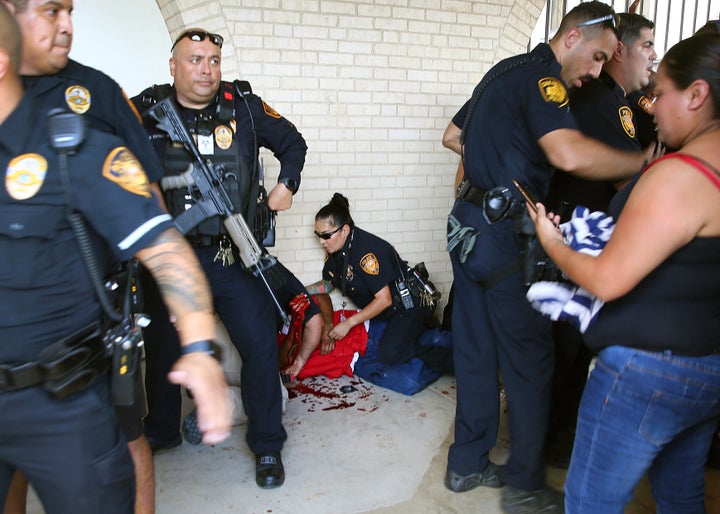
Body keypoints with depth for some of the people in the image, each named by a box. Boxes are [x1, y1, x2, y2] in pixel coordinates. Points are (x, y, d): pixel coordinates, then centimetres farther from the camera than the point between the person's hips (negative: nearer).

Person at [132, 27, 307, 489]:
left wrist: (287, 184, 0)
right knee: (165, 349, 16)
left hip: (235, 259, -1)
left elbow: (292, 143, 14)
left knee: (260, 348, 0)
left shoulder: (243, 106, 1)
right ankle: (161, 432, 41)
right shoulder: (146, 110, 0)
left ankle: (268, 446, 18)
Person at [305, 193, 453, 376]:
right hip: (386, 313, 9)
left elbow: (384, 299, -25)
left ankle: (452, 360, -12)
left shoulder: (366, 251, -27)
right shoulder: (335, 250, 0)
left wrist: (349, 323, -23)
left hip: (411, 305, -9)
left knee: (389, 353, -27)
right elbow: (328, 284, 17)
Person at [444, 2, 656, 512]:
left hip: (469, 224, 10)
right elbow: (570, 154, -30)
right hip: (504, 234, -9)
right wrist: (645, 162, -18)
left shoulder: (505, 71, 18)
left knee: (475, 350, 14)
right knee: (530, 357, 2)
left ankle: (467, 464, 26)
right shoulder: (540, 77, -12)